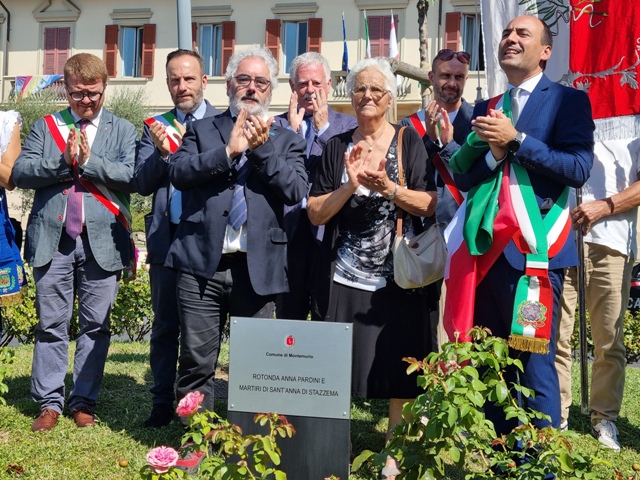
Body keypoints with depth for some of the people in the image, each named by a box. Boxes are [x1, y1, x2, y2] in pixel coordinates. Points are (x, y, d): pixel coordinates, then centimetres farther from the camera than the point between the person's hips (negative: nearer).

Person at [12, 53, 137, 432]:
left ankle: (84, 401, 15)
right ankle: (50, 402, 15)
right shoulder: (45, 126, 13)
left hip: (102, 241, -1)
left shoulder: (123, 130, 8)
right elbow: (20, 173, 1)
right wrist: (63, 161, -11)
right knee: (51, 324, 6)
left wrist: (87, 161, -13)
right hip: (53, 240, 1)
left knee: (96, 325, 4)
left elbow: (132, 176, -7)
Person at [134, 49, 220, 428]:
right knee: (166, 326, 9)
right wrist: (163, 152, -13)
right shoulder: (157, 126, 10)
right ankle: (163, 402, 20)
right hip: (167, 238, 3)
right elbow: (142, 184, 3)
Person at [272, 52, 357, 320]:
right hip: (288, 228, 2)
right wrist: (291, 129, -5)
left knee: (328, 317, -1)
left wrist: (324, 127, -6)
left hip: (329, 230, -2)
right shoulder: (278, 125, 13)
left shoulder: (348, 125, 9)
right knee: (288, 315, 8)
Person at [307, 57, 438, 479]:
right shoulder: (337, 147, 9)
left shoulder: (409, 142, 3)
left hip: (400, 276, -1)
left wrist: (387, 188, -20)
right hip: (348, 276, 2)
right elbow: (315, 213, 2)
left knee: (399, 365, 3)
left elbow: (429, 205, -5)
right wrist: (350, 186, -13)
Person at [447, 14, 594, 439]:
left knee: (534, 366, -5)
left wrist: (515, 139, -13)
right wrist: (493, 154, -9)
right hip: (486, 249, 6)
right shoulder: (486, 109, 18)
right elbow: (463, 178, 10)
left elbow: (579, 168, -12)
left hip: (533, 250, -6)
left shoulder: (568, 100, 2)